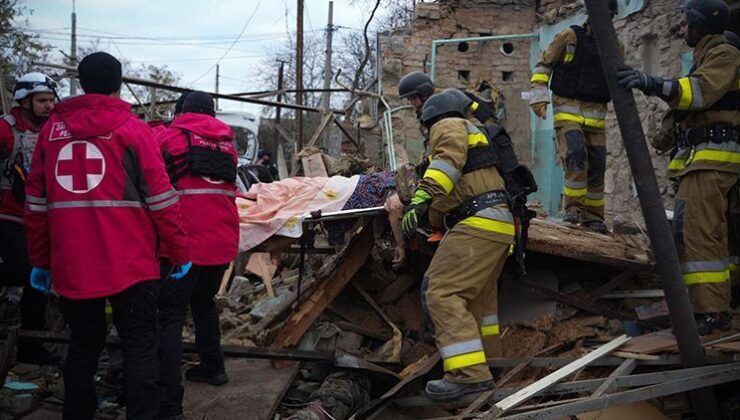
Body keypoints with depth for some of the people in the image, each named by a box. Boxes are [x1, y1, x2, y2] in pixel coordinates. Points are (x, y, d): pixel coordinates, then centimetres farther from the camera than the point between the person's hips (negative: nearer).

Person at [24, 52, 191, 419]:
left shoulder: (52, 129, 9)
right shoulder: (131, 127, -2)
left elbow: (36, 201, 10)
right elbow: (160, 197, -6)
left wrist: (40, 260, 16)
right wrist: (180, 251, 0)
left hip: (71, 265, 4)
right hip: (129, 263, -4)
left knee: (83, 344, 16)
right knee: (140, 344, 5)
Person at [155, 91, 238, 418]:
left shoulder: (169, 137, 2)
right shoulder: (226, 143, 16)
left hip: (185, 242, -5)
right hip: (223, 242, 6)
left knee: (171, 317, -6)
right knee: (204, 304, 27)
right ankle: (213, 367, 37)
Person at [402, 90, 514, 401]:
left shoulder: (448, 126, 3)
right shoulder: (473, 132, 32)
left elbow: (449, 158, -20)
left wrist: (422, 197, -32)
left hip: (479, 224, -10)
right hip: (500, 224, 10)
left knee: (442, 292, -17)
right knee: (478, 291, 27)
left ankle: (470, 372, -25)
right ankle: (484, 350, 45)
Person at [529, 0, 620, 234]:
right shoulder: (569, 37, -1)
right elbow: (543, 65, 4)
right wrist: (539, 96, -6)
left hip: (596, 115, 4)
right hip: (568, 110, -4)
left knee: (596, 167, 4)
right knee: (576, 155, -24)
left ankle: (593, 216, 15)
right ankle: (573, 208, -14)